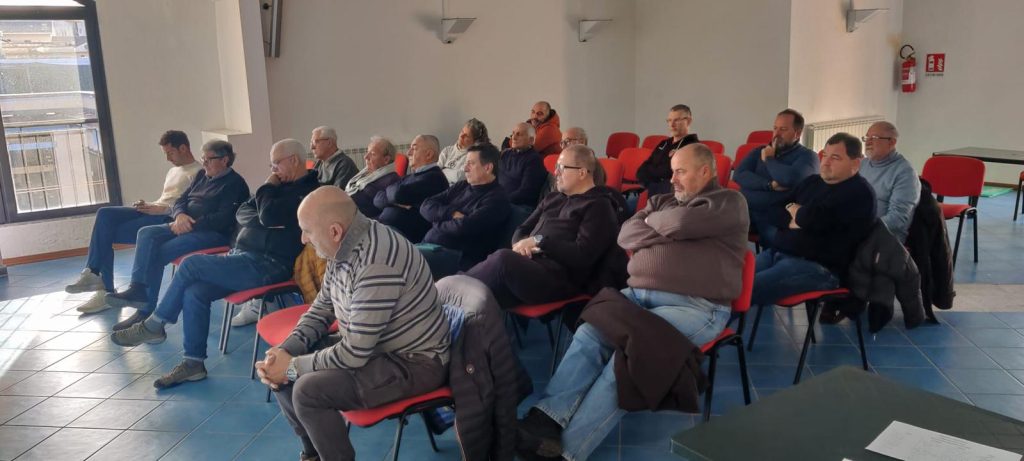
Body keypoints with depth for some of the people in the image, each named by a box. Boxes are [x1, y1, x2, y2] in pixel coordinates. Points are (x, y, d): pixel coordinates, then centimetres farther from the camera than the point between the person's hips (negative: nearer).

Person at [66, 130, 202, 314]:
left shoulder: (198, 173, -6)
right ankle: (93, 272, -15)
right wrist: (149, 205, 6)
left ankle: (105, 289, -6)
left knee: (108, 233, -16)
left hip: (169, 219, -10)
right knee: (105, 214, -12)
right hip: (155, 213, 10)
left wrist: (161, 209, -18)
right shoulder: (174, 170, 27)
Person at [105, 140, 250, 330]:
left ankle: (146, 311, -17)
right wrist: (180, 215, -7)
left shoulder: (234, 183, -6)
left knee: (158, 252, -22)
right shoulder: (202, 176, 21)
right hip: (186, 226, 9)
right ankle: (138, 287, -27)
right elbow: (180, 201, 17)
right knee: (146, 233, -16)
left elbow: (224, 218, -17)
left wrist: (191, 224, -19)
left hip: (214, 233, -8)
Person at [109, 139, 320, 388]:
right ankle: (193, 363, -1)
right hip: (245, 256, 9)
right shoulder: (283, 185, 21)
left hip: (269, 265, -9)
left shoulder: (307, 191, -11)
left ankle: (153, 326, 5)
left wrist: (268, 188, -4)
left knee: (192, 264, -14)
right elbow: (242, 213, 19)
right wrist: (259, 219, -3)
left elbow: (269, 216, -23)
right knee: (194, 292, -9)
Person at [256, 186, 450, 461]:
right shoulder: (344, 246, -2)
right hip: (366, 345, 10)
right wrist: (284, 350, -5)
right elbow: (322, 309, 10)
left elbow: (354, 354, -29)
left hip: (413, 362, -9)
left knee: (308, 390, -24)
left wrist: (292, 367, -15)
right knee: (279, 369, 6)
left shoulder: (375, 263, -32)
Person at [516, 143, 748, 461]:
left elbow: (681, 223, -14)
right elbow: (626, 235, 10)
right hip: (638, 294, 6)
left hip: (695, 306, -6)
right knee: (588, 334, -20)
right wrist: (668, 233, -3)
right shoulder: (662, 201, 25)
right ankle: (545, 422, -29)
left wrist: (652, 220, 6)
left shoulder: (729, 202, 5)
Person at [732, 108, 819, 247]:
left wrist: (769, 159, 2)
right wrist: (770, 185, -10)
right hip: (744, 210, 4)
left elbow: (790, 179, -15)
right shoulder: (760, 151, 20)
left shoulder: (807, 156, 6)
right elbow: (738, 175, 4)